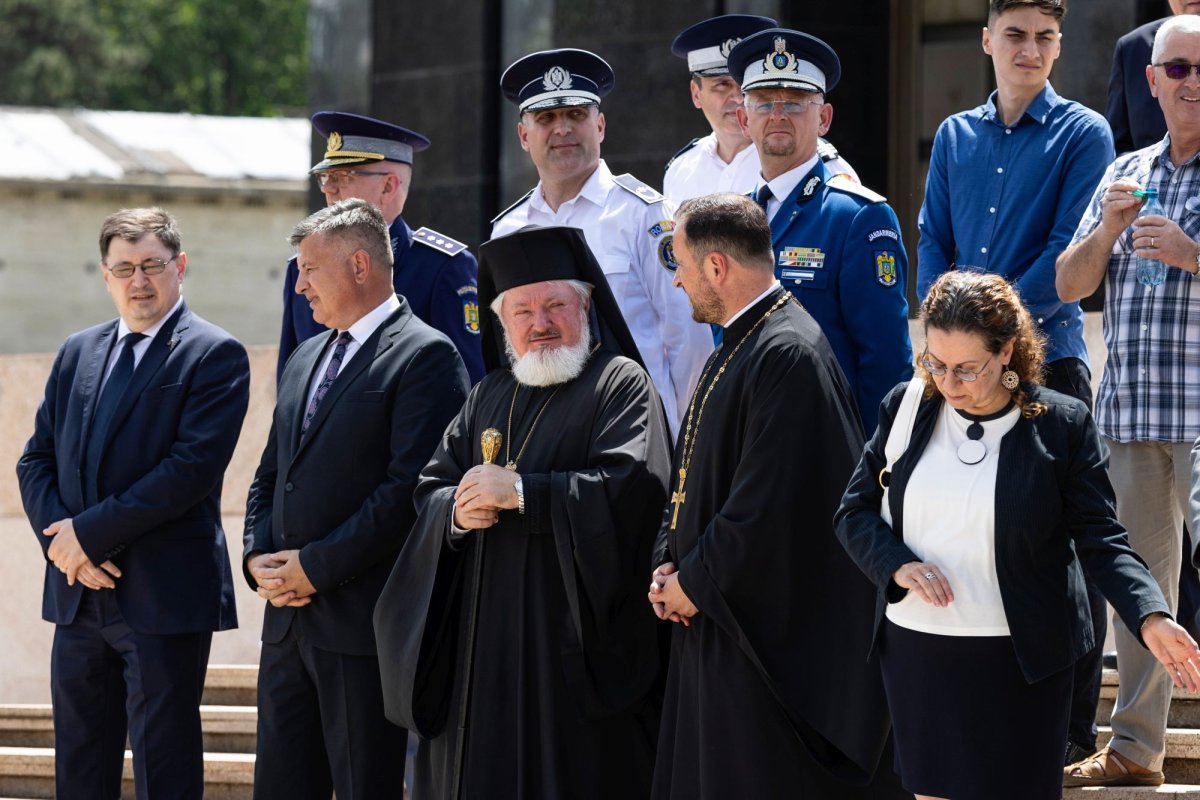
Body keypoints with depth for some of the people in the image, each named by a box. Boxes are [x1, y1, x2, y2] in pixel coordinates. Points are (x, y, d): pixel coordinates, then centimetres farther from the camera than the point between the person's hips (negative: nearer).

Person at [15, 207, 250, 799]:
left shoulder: (215, 355, -5)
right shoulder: (77, 354, 15)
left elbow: (194, 467, -16)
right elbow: (36, 460, 12)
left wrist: (91, 532, -16)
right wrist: (61, 539, -8)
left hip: (164, 597, -6)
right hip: (79, 595, 6)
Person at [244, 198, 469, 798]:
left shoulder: (425, 356, -8)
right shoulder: (305, 360, 20)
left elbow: (410, 486, -16)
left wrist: (316, 566, -15)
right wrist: (260, 558, 3)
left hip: (364, 620, -8)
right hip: (288, 618, 8)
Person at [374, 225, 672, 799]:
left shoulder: (620, 384, -2)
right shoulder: (491, 396, 19)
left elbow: (633, 487, -18)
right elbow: (429, 488, 15)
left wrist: (520, 491, -17)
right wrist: (457, 510, -9)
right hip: (484, 644, 6)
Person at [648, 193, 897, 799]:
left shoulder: (788, 356, -19)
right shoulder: (739, 345, 13)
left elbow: (770, 505, -23)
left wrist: (694, 582, -13)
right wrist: (668, 564, 5)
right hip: (713, 628, 10)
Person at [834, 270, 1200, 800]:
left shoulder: (1063, 425, -7)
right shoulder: (906, 408, 2)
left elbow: (1099, 538, -7)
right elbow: (855, 511, 7)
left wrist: (1151, 618, -23)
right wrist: (898, 566, -13)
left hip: (1017, 662, -3)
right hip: (915, 654, 3)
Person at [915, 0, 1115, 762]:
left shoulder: (1083, 134, 0)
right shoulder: (956, 137, 14)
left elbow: (1069, 253, -8)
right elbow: (933, 243, 12)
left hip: (1048, 357, -4)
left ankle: (1073, 723, 2)